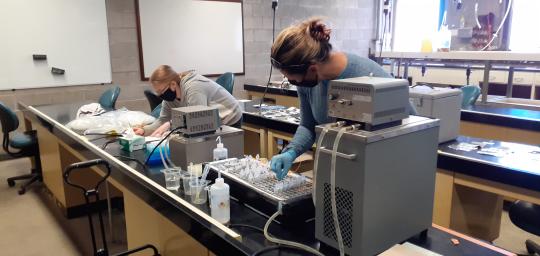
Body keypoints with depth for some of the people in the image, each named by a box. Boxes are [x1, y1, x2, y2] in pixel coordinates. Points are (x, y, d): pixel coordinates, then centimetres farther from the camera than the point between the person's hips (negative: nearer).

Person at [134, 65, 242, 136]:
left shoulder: (193, 88, -31)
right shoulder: (170, 95, -4)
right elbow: (163, 120, -2)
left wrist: (170, 124, -36)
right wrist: (144, 130, -17)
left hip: (228, 122, -8)